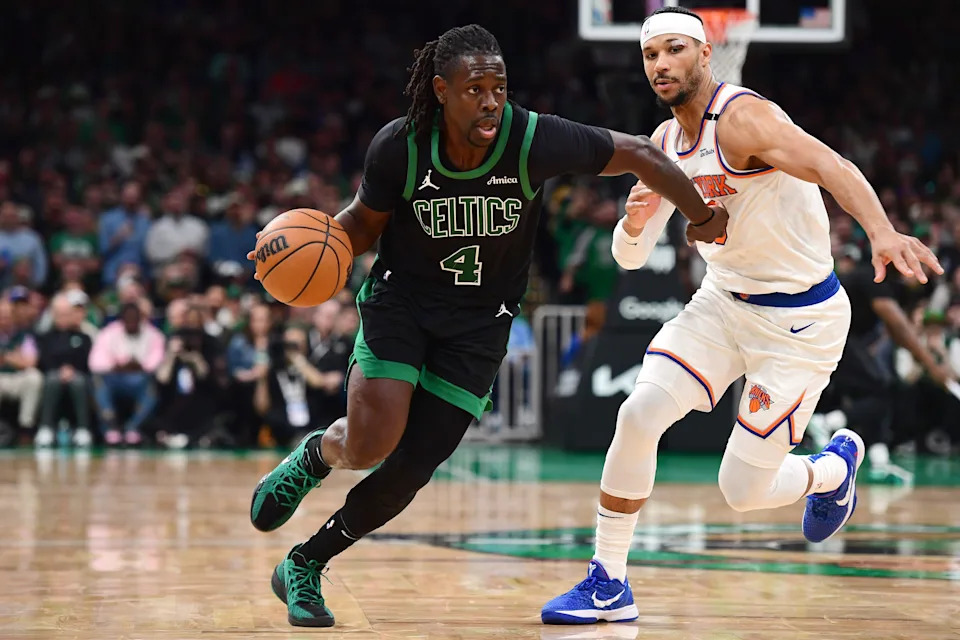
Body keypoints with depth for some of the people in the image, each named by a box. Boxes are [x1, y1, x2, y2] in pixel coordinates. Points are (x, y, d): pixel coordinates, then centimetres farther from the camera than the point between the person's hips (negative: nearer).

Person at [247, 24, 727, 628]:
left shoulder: (535, 141, -24)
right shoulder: (398, 147, -19)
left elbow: (640, 154, -11)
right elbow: (366, 221, 0)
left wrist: (702, 216, -1)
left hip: (480, 321, 1)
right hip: (401, 298, -1)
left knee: (414, 466, -3)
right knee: (371, 443, -20)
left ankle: (304, 566, 19)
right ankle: (313, 456, 18)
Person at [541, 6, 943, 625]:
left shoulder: (743, 117, -21)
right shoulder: (664, 144, 4)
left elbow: (833, 167, -37)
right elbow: (630, 257, 6)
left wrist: (882, 231, -56)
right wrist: (636, 220, -19)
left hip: (801, 318, -6)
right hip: (723, 300, 6)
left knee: (743, 492, -4)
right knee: (639, 414, -13)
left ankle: (836, 465, 30)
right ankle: (608, 585, -2)